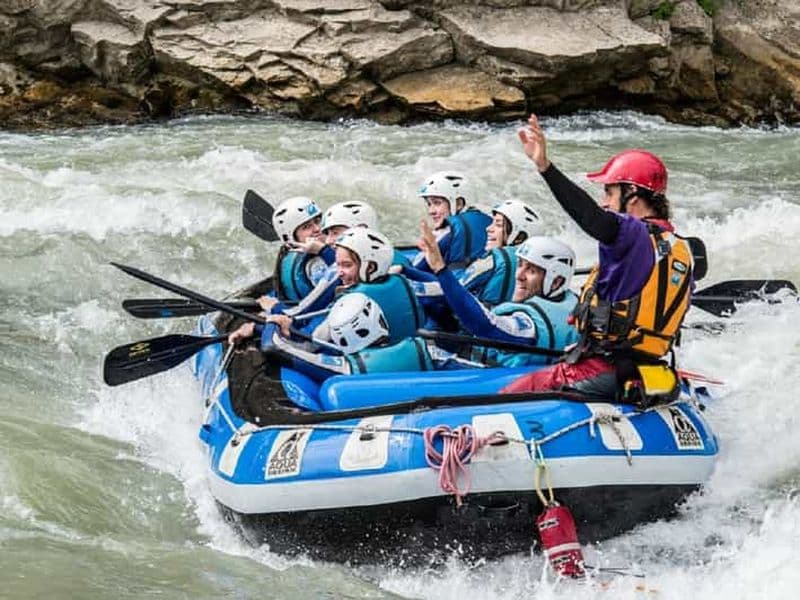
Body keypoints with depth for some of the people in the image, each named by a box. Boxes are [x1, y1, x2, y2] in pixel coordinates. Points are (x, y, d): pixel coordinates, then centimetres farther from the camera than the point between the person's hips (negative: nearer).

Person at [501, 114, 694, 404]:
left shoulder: (635, 235, -15)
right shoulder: (681, 249, 11)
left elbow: (594, 219, -36)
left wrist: (545, 167, -43)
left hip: (604, 374, -9)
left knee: (511, 395, -6)